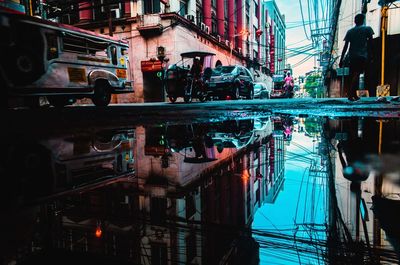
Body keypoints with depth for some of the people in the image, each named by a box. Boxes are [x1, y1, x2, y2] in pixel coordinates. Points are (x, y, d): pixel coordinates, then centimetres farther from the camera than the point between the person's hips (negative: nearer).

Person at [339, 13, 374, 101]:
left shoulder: (350, 31, 11)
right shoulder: (367, 29, 4)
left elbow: (345, 47, 6)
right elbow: (370, 43, 0)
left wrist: (341, 59, 7)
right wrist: (370, 54, 8)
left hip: (352, 56, 4)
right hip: (362, 56, -4)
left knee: (353, 75, 11)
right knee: (357, 75, -12)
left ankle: (354, 94, 18)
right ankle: (350, 93, -26)